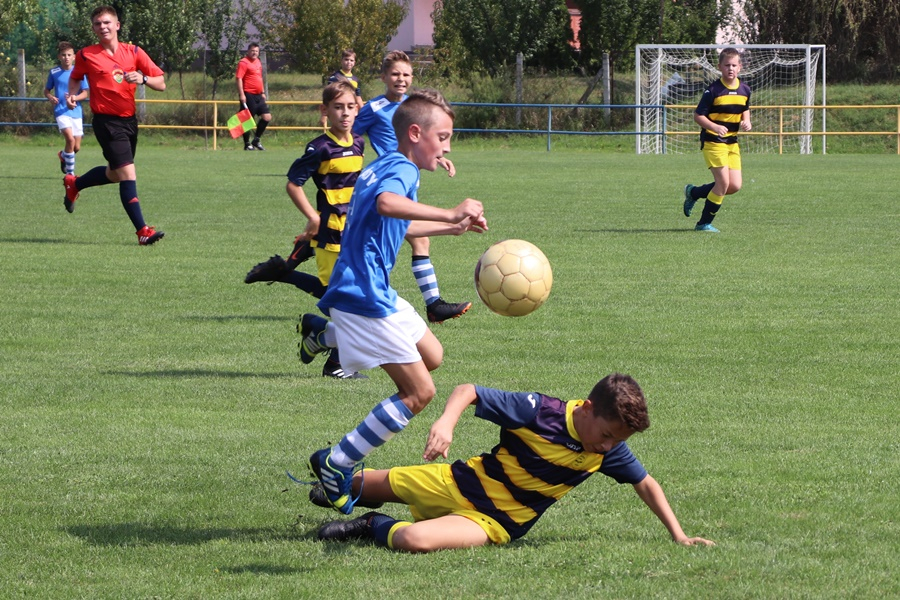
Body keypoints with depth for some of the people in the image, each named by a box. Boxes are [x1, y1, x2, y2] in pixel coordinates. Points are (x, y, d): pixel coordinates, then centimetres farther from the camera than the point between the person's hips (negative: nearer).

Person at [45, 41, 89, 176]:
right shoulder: (54, 73, 1)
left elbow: (85, 93, 0)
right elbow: (47, 90, 12)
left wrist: (74, 98, -21)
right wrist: (50, 97, -12)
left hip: (76, 111, 2)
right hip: (61, 110, -2)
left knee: (76, 147, 6)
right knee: (70, 139, -23)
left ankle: (63, 155, 42)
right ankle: (70, 172, -10)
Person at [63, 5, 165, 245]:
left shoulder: (134, 53, 1)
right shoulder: (86, 55, -3)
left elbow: (161, 83, -1)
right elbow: (75, 77, 16)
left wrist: (143, 79, -21)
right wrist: (72, 95, -4)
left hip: (129, 119, 5)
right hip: (106, 121, -5)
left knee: (115, 174, 22)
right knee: (127, 174, -15)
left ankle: (74, 184, 48)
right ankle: (142, 230, -15)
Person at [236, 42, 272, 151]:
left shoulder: (258, 62, 17)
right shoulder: (244, 62, -10)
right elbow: (238, 78, -17)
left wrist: (263, 92, 25)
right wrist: (241, 94, -23)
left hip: (258, 96, 8)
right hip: (248, 96, -8)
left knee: (267, 117, 5)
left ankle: (256, 140, 16)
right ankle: (247, 145, 6)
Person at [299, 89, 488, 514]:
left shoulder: (381, 167, 17)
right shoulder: (402, 169, -14)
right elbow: (386, 203, -39)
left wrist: (451, 228, 36)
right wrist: (448, 214, -43)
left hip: (374, 291, 10)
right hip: (366, 298, -10)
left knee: (431, 356, 23)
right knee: (419, 391, -8)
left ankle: (323, 335, 24)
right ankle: (336, 465, -4)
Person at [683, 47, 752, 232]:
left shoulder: (744, 90, 4)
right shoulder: (713, 90, -13)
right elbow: (698, 116, -11)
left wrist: (746, 122, -2)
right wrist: (714, 127, -28)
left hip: (732, 142, 7)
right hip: (713, 141, -7)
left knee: (735, 186, 0)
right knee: (723, 183, -14)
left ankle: (693, 192, 22)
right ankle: (704, 223, 2)